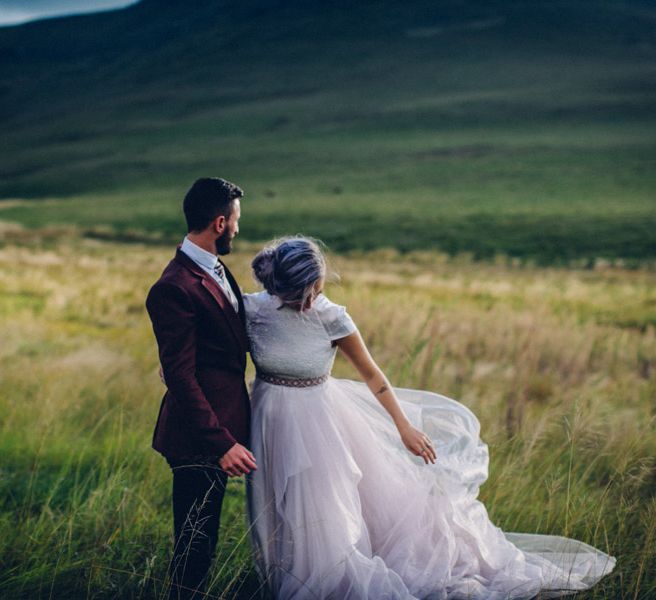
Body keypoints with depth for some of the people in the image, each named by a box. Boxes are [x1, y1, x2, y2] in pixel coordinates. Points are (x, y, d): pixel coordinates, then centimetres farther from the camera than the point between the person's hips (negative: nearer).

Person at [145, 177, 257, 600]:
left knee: (200, 540, 21)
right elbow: (180, 377, -23)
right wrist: (222, 443, -24)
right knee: (196, 542, 3)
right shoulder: (176, 288, -21)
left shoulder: (217, 270, 10)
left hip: (222, 427, 9)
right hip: (199, 439, -9)